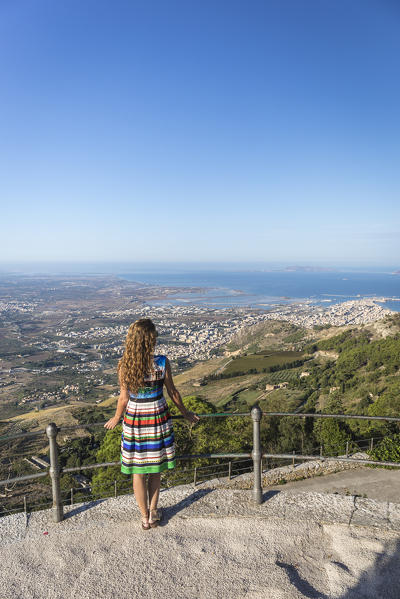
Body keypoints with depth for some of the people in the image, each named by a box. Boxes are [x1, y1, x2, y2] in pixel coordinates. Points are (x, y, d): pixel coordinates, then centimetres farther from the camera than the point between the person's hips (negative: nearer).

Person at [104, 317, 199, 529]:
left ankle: (145, 517, 30)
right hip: (158, 418, 0)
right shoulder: (162, 363, -15)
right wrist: (185, 413, 11)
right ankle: (153, 512, 33)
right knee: (155, 469, 20)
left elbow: (124, 398, -6)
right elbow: (172, 392, -5)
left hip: (134, 420, 0)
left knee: (138, 472, 16)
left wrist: (116, 419, 12)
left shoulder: (125, 365, -15)